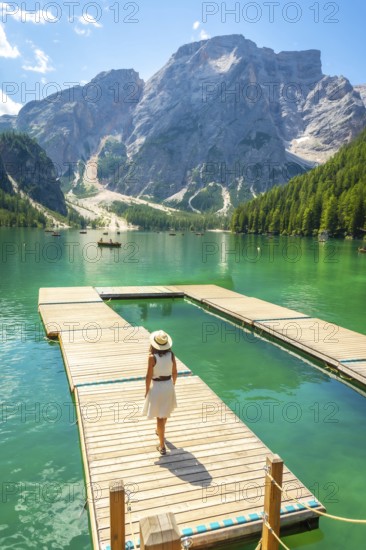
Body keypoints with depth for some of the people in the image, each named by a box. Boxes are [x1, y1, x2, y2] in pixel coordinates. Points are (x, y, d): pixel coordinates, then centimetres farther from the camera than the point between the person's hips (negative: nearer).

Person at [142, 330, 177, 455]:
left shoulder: (152, 357, -22)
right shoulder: (171, 355, -9)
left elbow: (149, 376, -16)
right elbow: (174, 373, 1)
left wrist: (147, 390, -1)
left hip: (157, 387, -5)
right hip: (168, 385, 5)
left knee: (159, 416, 6)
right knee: (165, 413, 27)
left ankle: (162, 446, 12)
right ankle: (160, 431, 53)